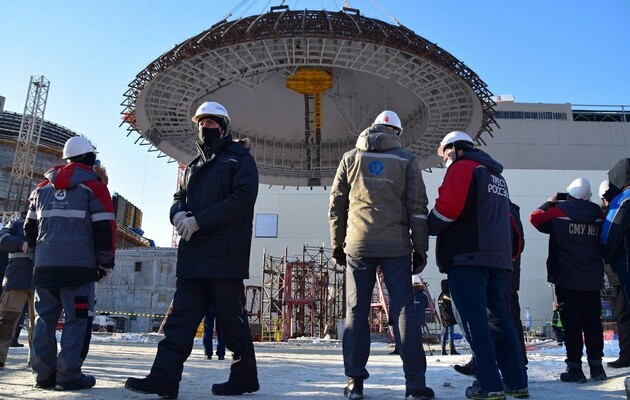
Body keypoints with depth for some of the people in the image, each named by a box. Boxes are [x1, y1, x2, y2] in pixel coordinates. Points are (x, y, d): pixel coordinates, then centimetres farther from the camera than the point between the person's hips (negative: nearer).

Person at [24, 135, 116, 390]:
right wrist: (106, 263, 2)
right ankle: (69, 376, -4)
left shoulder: (42, 188, 16)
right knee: (76, 320, -2)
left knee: (45, 319, 10)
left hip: (44, 265, 5)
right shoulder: (93, 187, -1)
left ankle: (43, 374, 10)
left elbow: (30, 228, 19)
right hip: (78, 266, -5)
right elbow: (105, 229, -6)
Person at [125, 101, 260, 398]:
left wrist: (198, 220, -16)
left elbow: (242, 199, -12)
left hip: (225, 255, -7)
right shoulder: (195, 166, 24)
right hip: (192, 257, 7)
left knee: (231, 321, 1)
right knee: (180, 319, 3)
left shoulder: (240, 158, 2)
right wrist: (178, 212, -4)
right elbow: (179, 197, 23)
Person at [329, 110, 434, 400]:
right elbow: (417, 208, 2)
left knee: (356, 312, 5)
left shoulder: (351, 158, 11)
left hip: (358, 245, 1)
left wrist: (337, 244, 14)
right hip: (396, 246, -1)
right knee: (404, 311, 1)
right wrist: (420, 249, 6)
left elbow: (336, 205, 8)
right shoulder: (407, 159, 7)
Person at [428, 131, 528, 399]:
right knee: (498, 316, 11)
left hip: (467, 256, -8)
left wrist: (429, 226, 0)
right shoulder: (496, 175, 25)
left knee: (474, 318, -6)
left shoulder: (462, 167, -2)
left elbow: (448, 207, -15)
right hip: (499, 257, 8)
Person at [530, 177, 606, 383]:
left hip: (567, 279, -3)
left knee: (571, 323, -1)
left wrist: (549, 202, 17)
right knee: (593, 321, 10)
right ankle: (596, 366, 15)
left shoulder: (558, 211, -8)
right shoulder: (599, 214, 2)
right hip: (593, 279, 3)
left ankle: (574, 367, 0)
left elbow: (535, 218, 6)